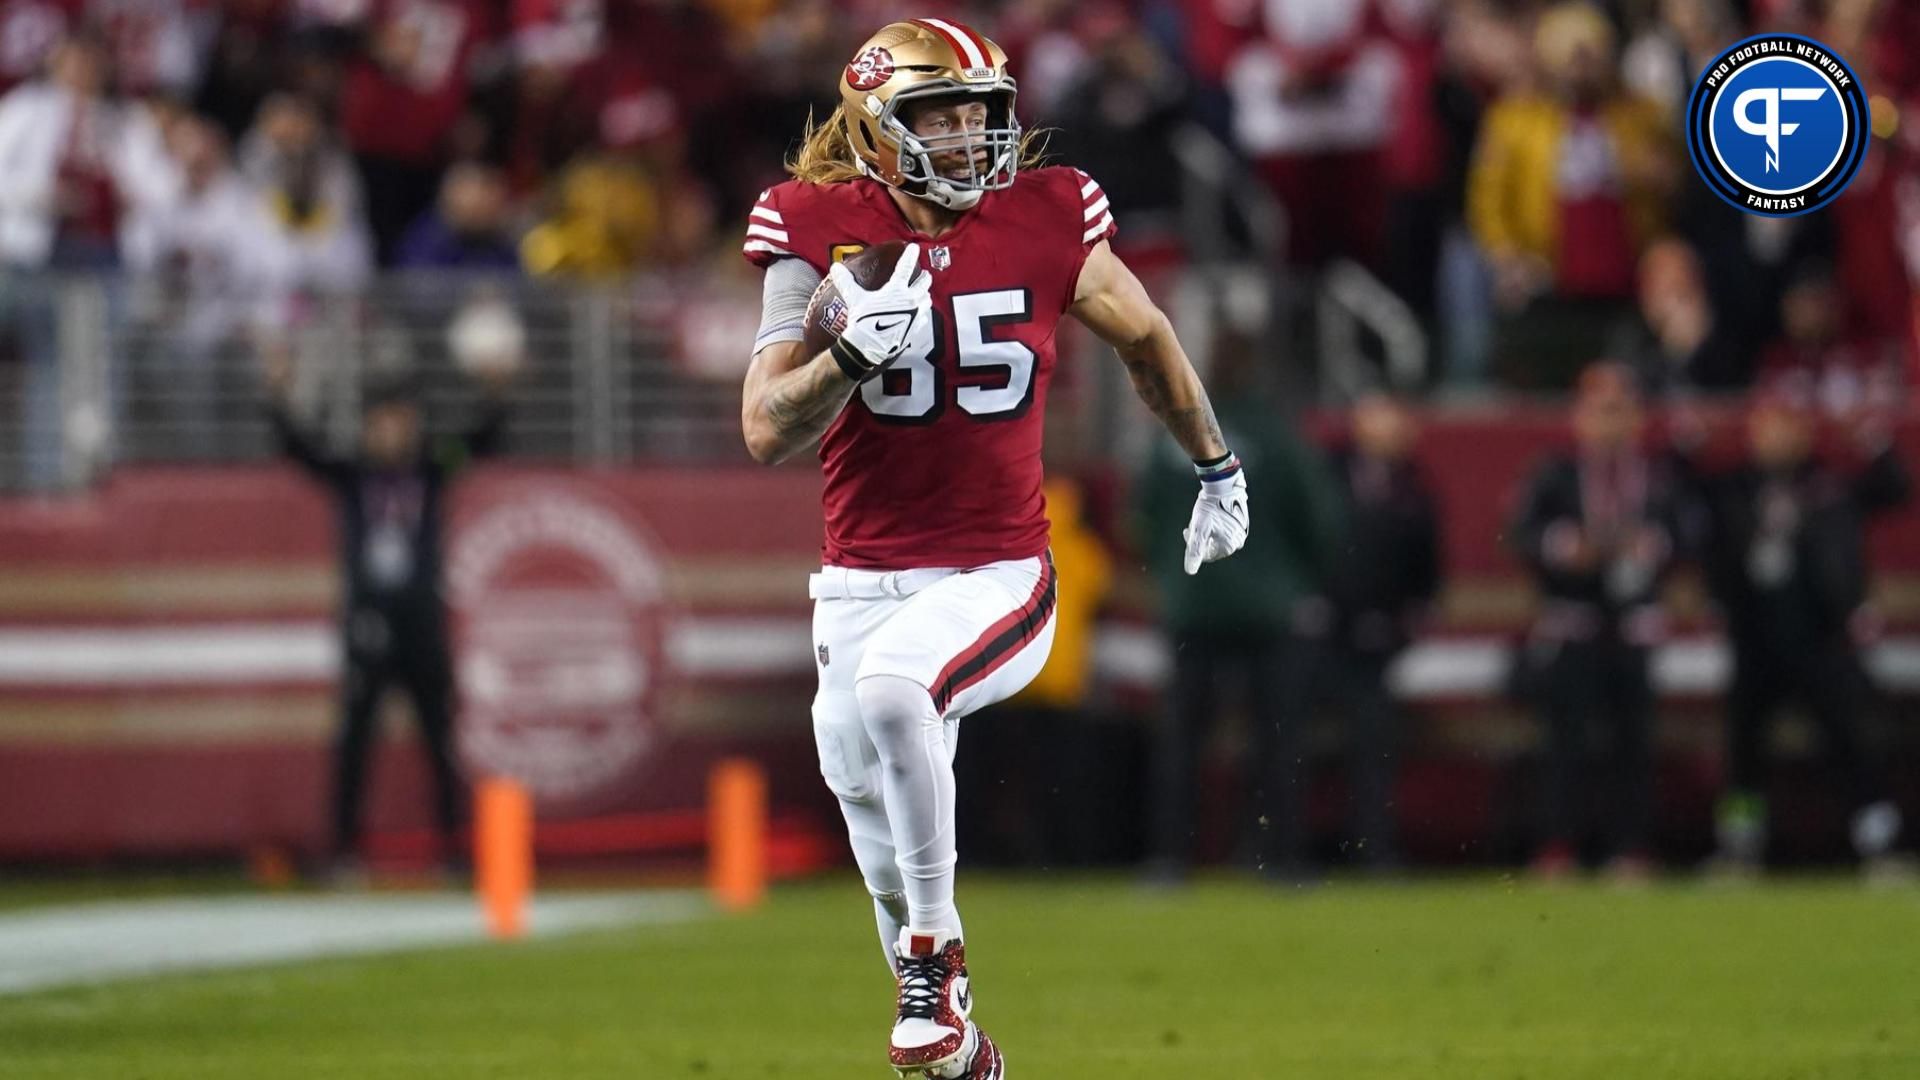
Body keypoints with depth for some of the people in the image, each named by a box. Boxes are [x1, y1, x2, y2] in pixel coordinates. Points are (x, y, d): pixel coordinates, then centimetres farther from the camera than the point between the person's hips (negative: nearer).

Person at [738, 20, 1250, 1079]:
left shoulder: (1045, 223, -3)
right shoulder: (820, 234, -5)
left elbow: (1146, 342, 16)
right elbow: (766, 432, -10)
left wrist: (1217, 468, 29)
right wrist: (853, 353, -28)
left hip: (1000, 580, -2)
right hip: (863, 585, 2)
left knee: (892, 683, -34)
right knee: (887, 848, 9)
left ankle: (936, 951, -18)